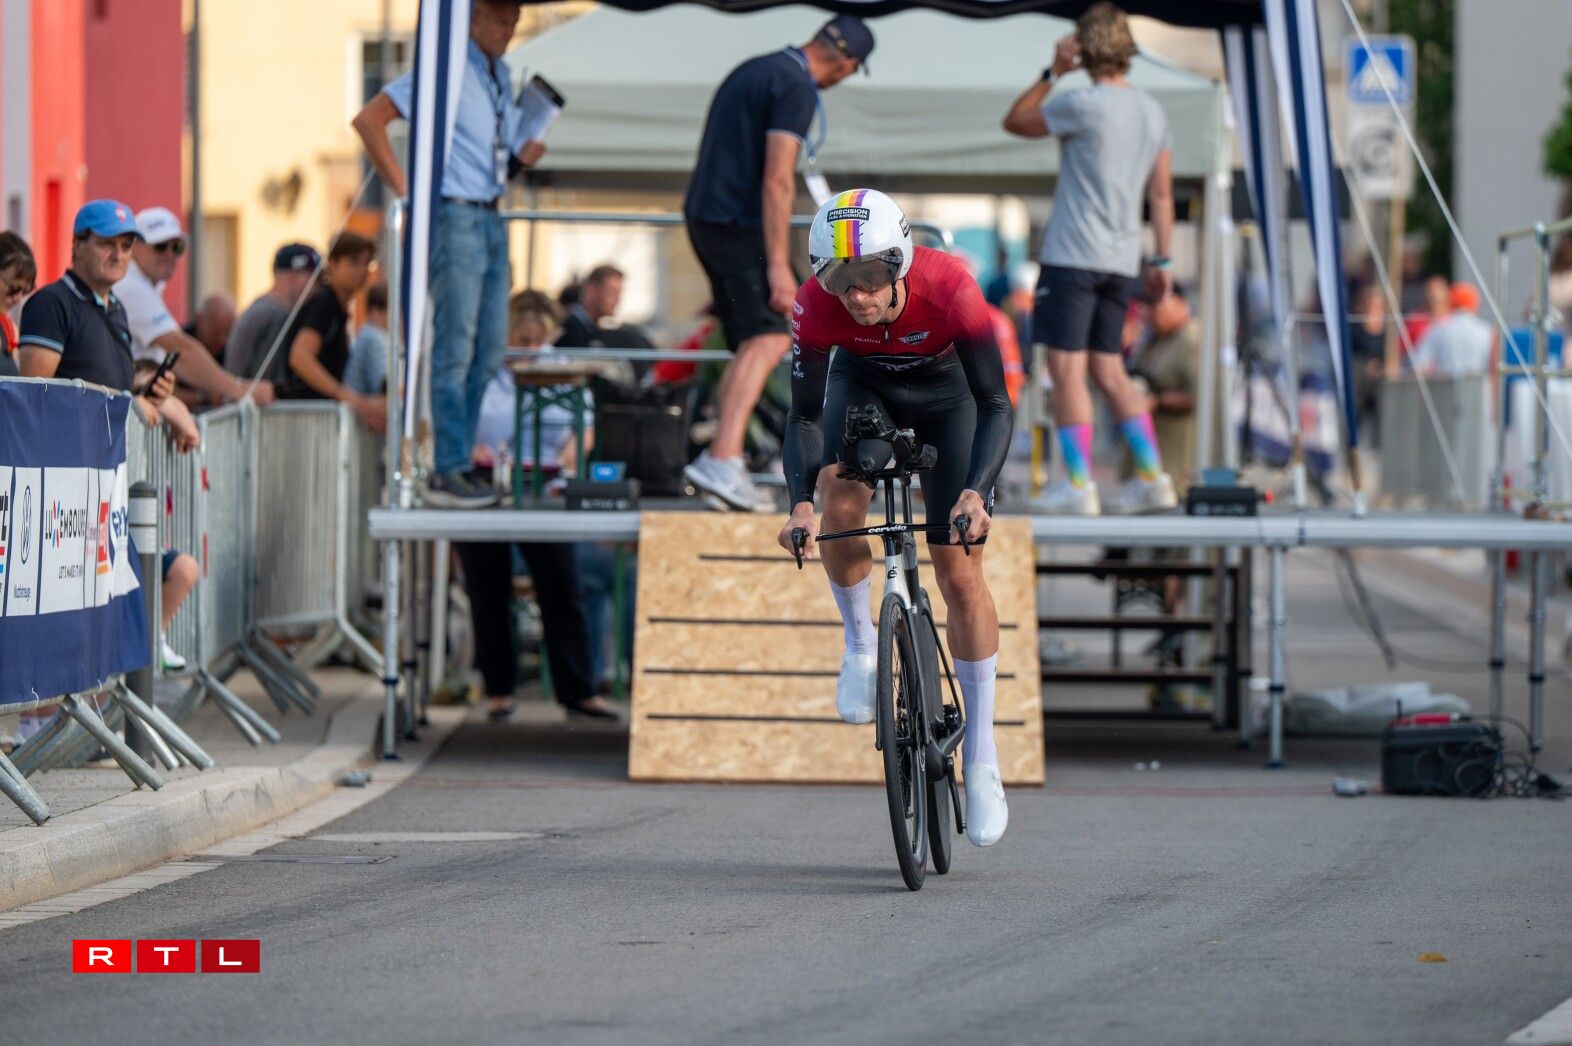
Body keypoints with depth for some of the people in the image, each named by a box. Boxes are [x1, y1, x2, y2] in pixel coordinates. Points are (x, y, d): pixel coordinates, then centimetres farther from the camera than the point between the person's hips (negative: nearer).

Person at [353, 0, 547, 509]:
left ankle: (465, 463, 15)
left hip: (490, 218, 8)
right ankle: (448, 473, -7)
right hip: (456, 218, -8)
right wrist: (403, 188, -14)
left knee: (490, 349, 9)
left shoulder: (500, 76, 16)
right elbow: (369, 119, -14)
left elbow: (523, 154, 24)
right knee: (455, 349, -9)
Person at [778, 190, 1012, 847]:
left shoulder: (948, 287, -38)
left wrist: (976, 490, -48)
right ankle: (859, 644, -3)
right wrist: (800, 500, -41)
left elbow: (996, 405, -34)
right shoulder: (817, 305, -32)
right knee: (840, 503, -30)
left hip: (945, 393, -1)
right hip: (864, 385, 2)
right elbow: (805, 416, -24)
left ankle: (980, 753, 3)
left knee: (960, 575, -7)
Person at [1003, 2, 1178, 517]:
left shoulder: (1083, 105, -12)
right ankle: (1151, 477, 8)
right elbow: (1162, 193, 13)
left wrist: (1053, 72, 1)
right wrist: (1161, 260, 17)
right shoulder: (1152, 111, 11)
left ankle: (1078, 484, -7)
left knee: (1067, 369, -4)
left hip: (1073, 257, -7)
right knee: (1108, 371, 13)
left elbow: (1014, 122, 1)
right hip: (1121, 261, 7)